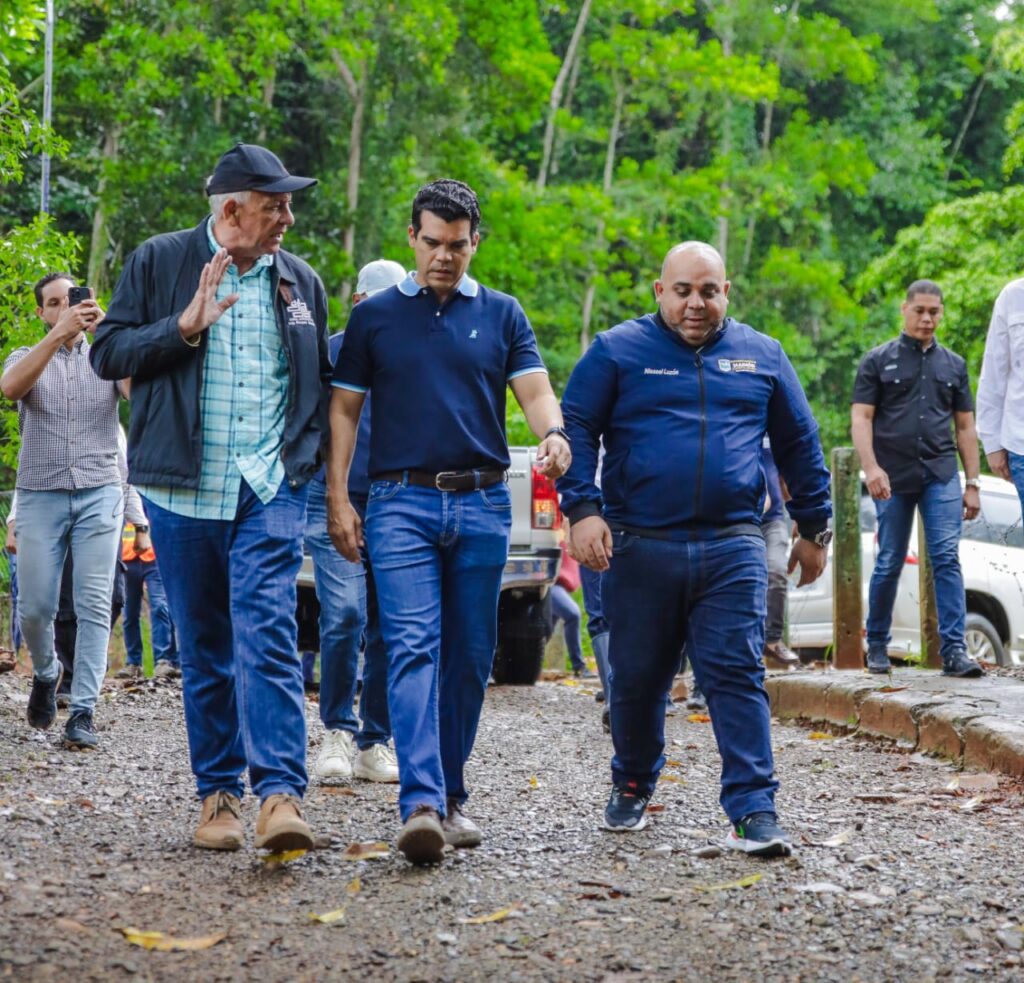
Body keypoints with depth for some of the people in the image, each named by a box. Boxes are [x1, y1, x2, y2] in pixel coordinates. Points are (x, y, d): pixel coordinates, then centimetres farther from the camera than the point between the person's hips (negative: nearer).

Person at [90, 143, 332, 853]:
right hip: (184, 490, 0)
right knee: (203, 646, 5)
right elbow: (109, 353, 0)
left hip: (271, 487, 0)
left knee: (267, 632, -15)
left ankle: (281, 793, -23)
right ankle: (218, 793, 14)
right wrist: (185, 326, -14)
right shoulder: (160, 262, 4)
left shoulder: (300, 280, 13)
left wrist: (307, 451, 11)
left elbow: (321, 379, 24)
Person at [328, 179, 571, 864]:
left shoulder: (502, 315, 11)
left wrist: (554, 435, -22)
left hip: (483, 505, 2)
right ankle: (420, 804, -25)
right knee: (413, 648, -15)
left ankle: (451, 796, 18)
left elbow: (535, 389, 1)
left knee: (471, 656, 6)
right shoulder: (374, 317, 9)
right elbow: (345, 410, 10)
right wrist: (338, 497, 0)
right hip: (402, 503, -2)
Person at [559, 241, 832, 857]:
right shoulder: (618, 351, 5)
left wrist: (814, 528, 19)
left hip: (732, 551, 0)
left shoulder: (761, 356, 13)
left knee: (738, 676, -8)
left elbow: (800, 444, 20)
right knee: (638, 679, 9)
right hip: (640, 547, 0)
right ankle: (633, 786, 32)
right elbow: (576, 428, 0)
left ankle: (754, 811, -9)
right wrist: (584, 509, -13)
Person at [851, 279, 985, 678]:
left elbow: (965, 427, 16)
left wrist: (972, 484, 9)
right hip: (893, 479, -2)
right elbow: (860, 418, -1)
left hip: (941, 475, 2)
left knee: (947, 558, -10)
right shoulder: (879, 360, 6)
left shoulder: (953, 365, 14)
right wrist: (871, 467, -15)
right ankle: (877, 646, 19)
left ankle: (954, 650, -14)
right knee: (889, 564, 5)